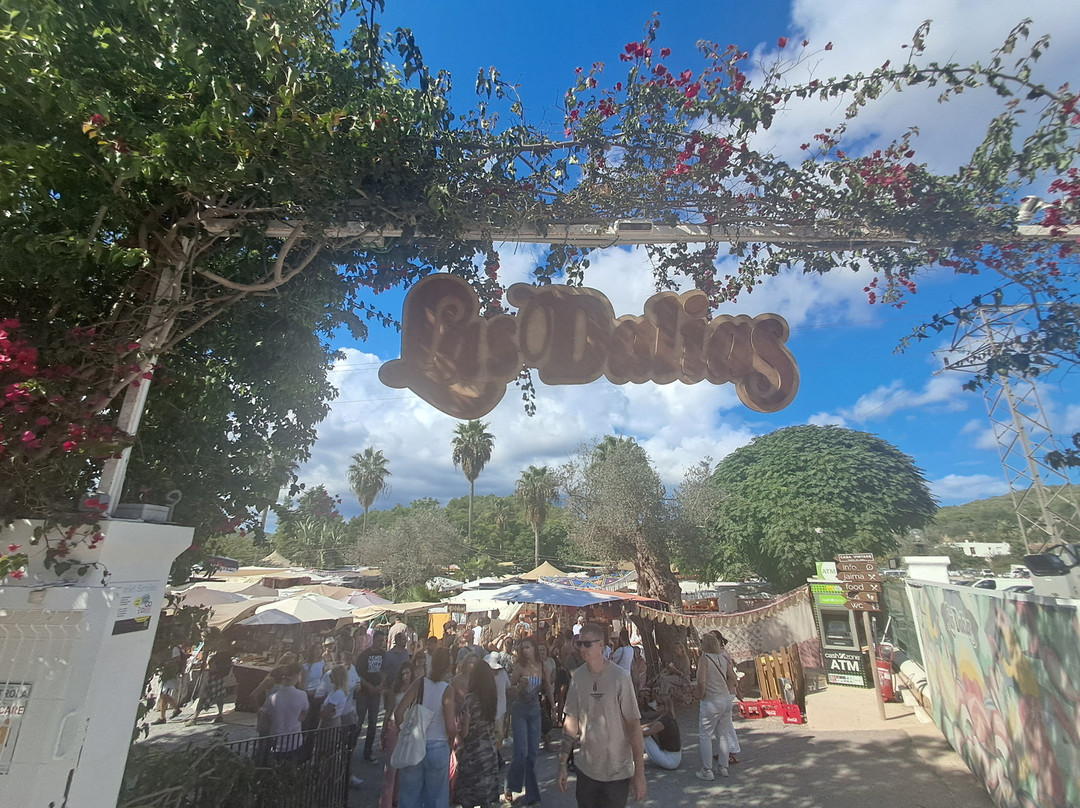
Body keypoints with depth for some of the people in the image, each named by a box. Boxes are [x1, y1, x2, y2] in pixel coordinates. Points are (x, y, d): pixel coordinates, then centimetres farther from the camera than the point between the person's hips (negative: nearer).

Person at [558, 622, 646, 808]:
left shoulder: (620, 677, -18)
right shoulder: (577, 677, -6)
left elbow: (634, 725, -14)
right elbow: (571, 721, 1)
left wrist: (639, 774, -13)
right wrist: (562, 764, 2)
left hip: (617, 772, -4)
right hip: (586, 769, 4)